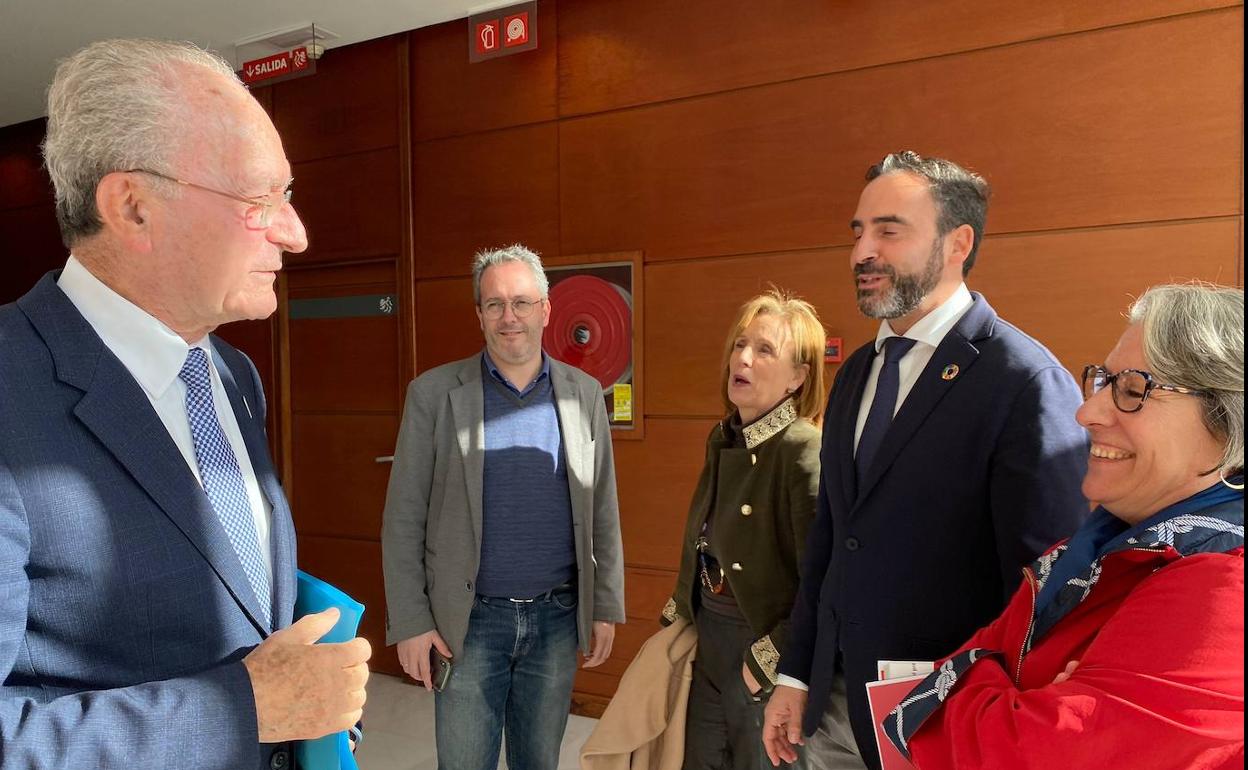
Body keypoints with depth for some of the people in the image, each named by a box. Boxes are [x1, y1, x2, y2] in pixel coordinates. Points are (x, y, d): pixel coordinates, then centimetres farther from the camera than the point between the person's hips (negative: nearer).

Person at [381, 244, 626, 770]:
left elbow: (602, 512, 6)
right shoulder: (434, 393, -5)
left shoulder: (584, 393, 2)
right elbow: (403, 518, -4)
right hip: (469, 620, -2)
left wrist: (606, 607, 5)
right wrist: (409, 622, -6)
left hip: (557, 615, 2)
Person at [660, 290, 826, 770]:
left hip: (763, 642, -7)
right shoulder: (722, 439, 3)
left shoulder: (804, 450, -21)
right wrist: (678, 616, 13)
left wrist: (773, 661, -18)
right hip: (707, 635, 7)